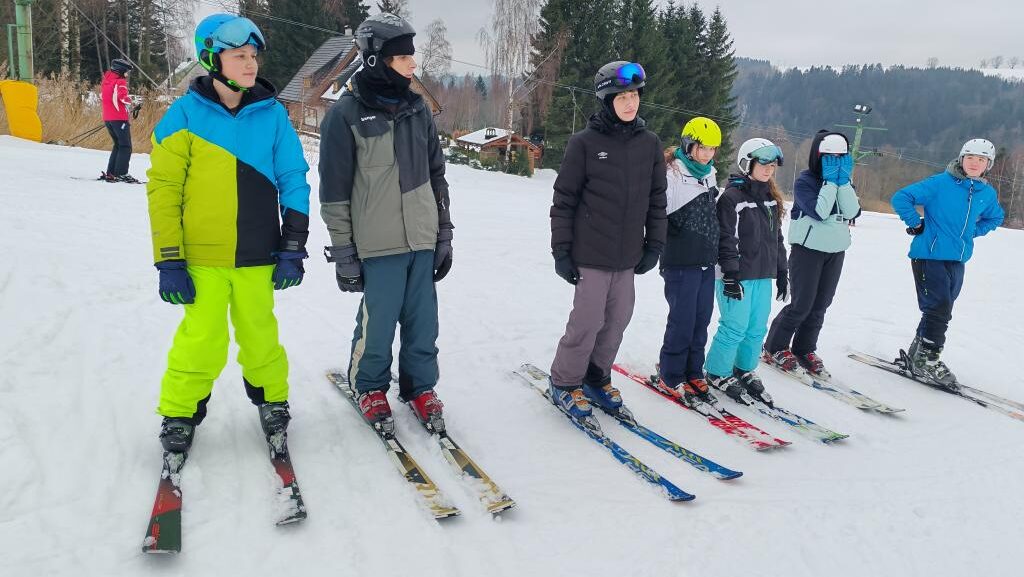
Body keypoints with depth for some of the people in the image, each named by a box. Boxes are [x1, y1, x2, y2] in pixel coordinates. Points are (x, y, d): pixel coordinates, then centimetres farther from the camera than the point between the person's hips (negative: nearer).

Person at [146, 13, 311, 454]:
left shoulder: (271, 114, 2)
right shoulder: (185, 113, -3)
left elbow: (293, 181, 5)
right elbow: (164, 187, -1)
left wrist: (293, 248, 1)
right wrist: (169, 261, -5)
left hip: (257, 256, 1)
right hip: (201, 257, -1)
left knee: (259, 335, 10)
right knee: (202, 341, -1)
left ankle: (272, 400, 32)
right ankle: (180, 413, 22)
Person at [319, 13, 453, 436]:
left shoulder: (417, 109, 10)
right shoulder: (346, 114, -6)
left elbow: (437, 175, 15)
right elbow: (334, 190, -5)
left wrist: (444, 234, 13)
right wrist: (343, 252, -5)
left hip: (423, 240, 5)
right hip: (378, 243, -4)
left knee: (422, 322, 8)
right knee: (378, 323, 3)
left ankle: (420, 387, 28)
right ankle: (370, 388, 27)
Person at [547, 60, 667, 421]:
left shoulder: (650, 144, 7)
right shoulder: (584, 143, -5)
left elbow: (656, 200, 13)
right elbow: (564, 200, -3)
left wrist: (654, 245, 8)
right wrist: (561, 250, -6)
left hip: (628, 255, 5)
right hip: (590, 252, -4)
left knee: (618, 319, 9)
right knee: (588, 319, -3)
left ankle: (597, 376, 29)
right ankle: (564, 382, 16)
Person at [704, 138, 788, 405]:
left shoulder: (772, 199, 14)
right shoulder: (732, 197, -10)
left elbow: (777, 238, 20)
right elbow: (727, 240, -14)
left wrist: (781, 273, 19)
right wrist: (730, 276, -17)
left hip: (764, 275, 8)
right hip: (738, 275, -8)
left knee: (758, 328, 11)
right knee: (735, 327, -4)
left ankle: (744, 371, 27)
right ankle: (717, 373, 12)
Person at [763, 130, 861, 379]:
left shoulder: (844, 183, 10)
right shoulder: (805, 181, -8)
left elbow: (852, 211, -7)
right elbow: (819, 211, -22)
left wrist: (843, 181, -12)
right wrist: (830, 182, -16)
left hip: (835, 251, 6)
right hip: (808, 249, -6)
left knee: (820, 305, 7)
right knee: (801, 304, -7)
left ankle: (805, 349, 18)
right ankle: (775, 348, 7)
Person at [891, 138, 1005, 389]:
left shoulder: (988, 193, 7)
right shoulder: (940, 183, -10)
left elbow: (995, 218, 27)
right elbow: (901, 198, -10)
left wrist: (973, 231, 12)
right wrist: (916, 224, -11)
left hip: (957, 260, 7)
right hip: (929, 255, -7)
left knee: (941, 310, 11)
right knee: (939, 308, -12)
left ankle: (916, 355, 24)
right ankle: (928, 360, 0)